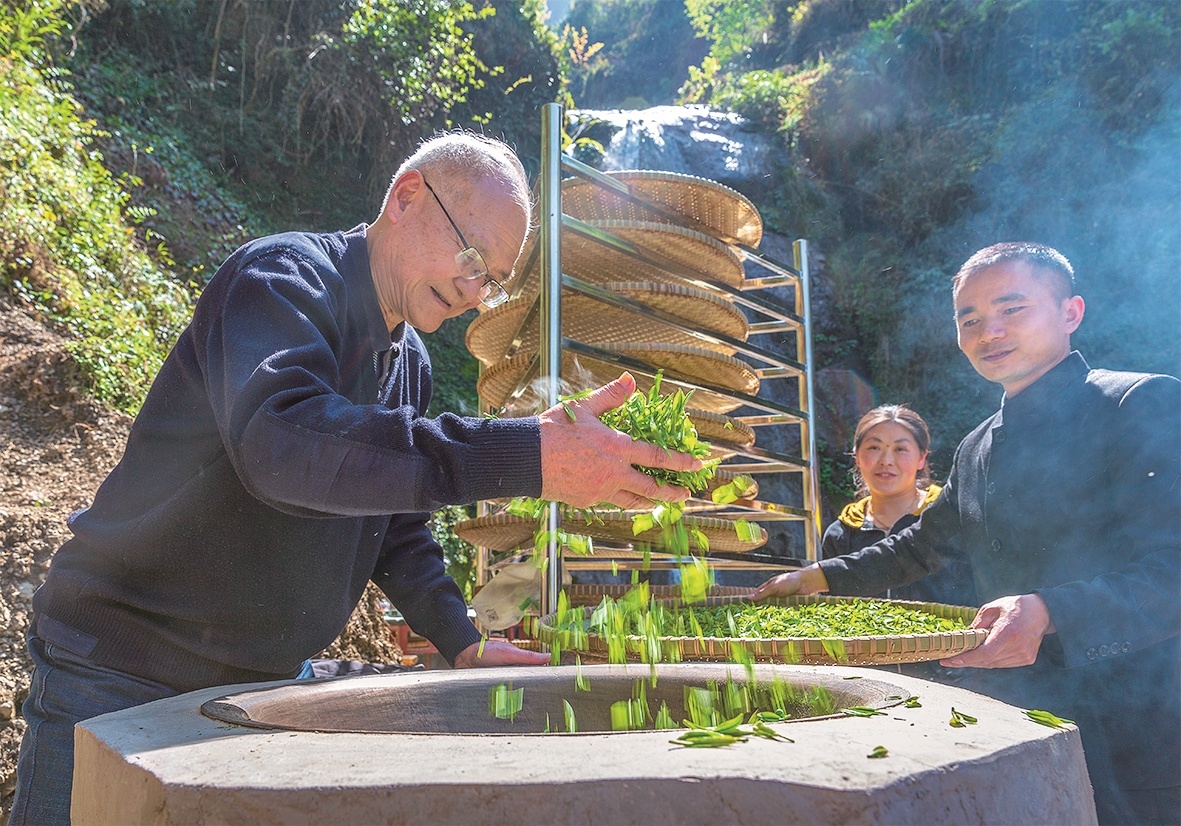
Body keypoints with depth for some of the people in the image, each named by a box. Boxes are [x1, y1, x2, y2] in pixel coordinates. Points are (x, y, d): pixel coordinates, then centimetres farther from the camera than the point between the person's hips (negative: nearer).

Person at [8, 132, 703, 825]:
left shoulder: (410, 364, 7)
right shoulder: (285, 279, -18)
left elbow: (397, 528, 16)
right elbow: (281, 439, -40)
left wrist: (460, 639, 0)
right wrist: (524, 456, -45)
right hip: (120, 673, -7)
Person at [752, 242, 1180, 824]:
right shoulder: (977, 449, 14)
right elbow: (923, 546, 28)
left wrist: (1049, 614, -35)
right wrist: (821, 577, 19)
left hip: (1128, 739, -6)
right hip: (1007, 723, 7)